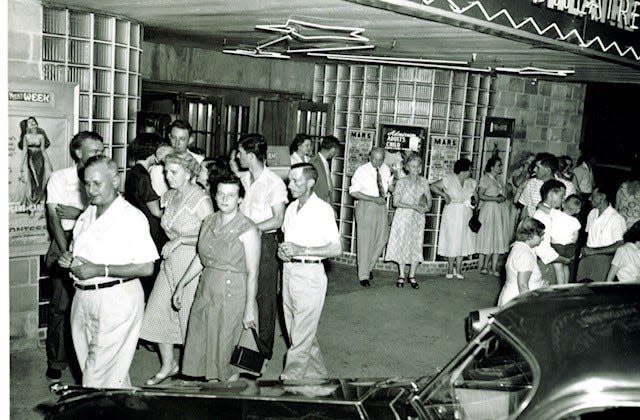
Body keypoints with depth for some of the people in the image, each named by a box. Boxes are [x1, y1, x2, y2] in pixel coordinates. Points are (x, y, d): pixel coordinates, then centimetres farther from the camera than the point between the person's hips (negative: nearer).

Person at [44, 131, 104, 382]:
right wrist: (67, 254, -13)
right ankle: (56, 361, 13)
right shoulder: (60, 177, -2)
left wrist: (78, 213, -15)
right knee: (61, 305, -1)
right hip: (65, 243, -2)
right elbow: (54, 218, -6)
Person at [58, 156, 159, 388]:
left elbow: (146, 267, -19)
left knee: (99, 373, -4)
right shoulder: (86, 215, 13)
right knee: (89, 364, 15)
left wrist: (99, 270, -20)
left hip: (117, 300, -8)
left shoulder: (132, 217, -12)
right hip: (83, 297, 8)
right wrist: (69, 260, 1)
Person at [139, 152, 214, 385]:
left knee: (191, 316, 4)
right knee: (157, 312, 6)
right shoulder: (169, 196, 7)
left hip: (191, 263, -7)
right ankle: (168, 365, 23)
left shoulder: (200, 199, -15)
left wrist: (180, 239, -19)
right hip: (170, 261, 7)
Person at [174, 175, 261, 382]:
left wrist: (249, 309, -13)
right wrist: (181, 285, 15)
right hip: (205, 291, 6)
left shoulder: (248, 230, -13)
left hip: (232, 295, -6)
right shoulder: (209, 222, 6)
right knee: (199, 349, 11)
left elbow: (252, 273, -12)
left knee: (223, 353, 3)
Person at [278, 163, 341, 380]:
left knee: (301, 336, -2)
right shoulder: (291, 208, 12)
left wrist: (302, 250, -20)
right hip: (288, 271, 8)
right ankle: (318, 372, 31)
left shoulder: (322, 209, -11)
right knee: (298, 331, 16)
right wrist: (282, 249, 1)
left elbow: (336, 249, -14)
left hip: (309, 274, -8)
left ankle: (289, 380, 5)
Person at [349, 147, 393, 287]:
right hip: (366, 206, -5)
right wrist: (374, 199, -20)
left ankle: (368, 266, 29)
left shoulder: (386, 169, 5)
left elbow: (390, 186, 21)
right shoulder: (361, 171, -11)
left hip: (381, 205, 5)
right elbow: (354, 192, -14)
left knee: (382, 239, 8)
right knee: (364, 240, -2)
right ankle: (363, 276, 7)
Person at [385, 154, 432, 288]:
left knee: (416, 246, 1)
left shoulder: (424, 182, 6)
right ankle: (401, 276, 11)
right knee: (401, 245, 0)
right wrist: (413, 206, -16)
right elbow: (396, 202, -9)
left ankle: (412, 276, 12)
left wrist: (426, 206, -9)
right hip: (403, 216, -2)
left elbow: (429, 199, 14)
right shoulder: (401, 182, -3)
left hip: (418, 217, 2)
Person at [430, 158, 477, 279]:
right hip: (452, 214, -5)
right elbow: (433, 186, -9)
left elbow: (475, 197, 19)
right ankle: (450, 269, 11)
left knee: (463, 242, 6)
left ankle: (458, 269, 15)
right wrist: (444, 194, -16)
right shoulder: (449, 179, -9)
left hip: (465, 216, 5)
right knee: (452, 241, 0)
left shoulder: (470, 183, 8)